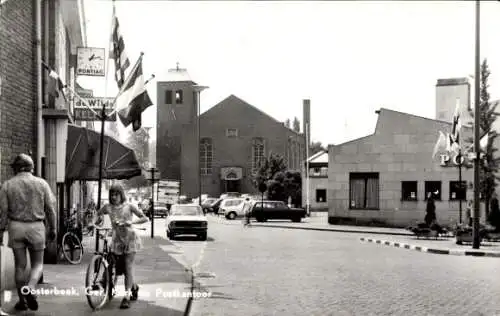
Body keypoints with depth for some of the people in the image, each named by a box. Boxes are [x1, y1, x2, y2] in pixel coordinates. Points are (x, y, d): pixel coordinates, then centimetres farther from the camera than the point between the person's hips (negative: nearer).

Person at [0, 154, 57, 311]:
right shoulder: (41, 183, 0)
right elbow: (50, 208, 1)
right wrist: (52, 228, 10)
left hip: (16, 227, 1)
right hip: (36, 227, -1)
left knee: (20, 265, 10)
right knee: (37, 264, 11)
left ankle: (22, 300, 15)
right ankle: (29, 289, -16)